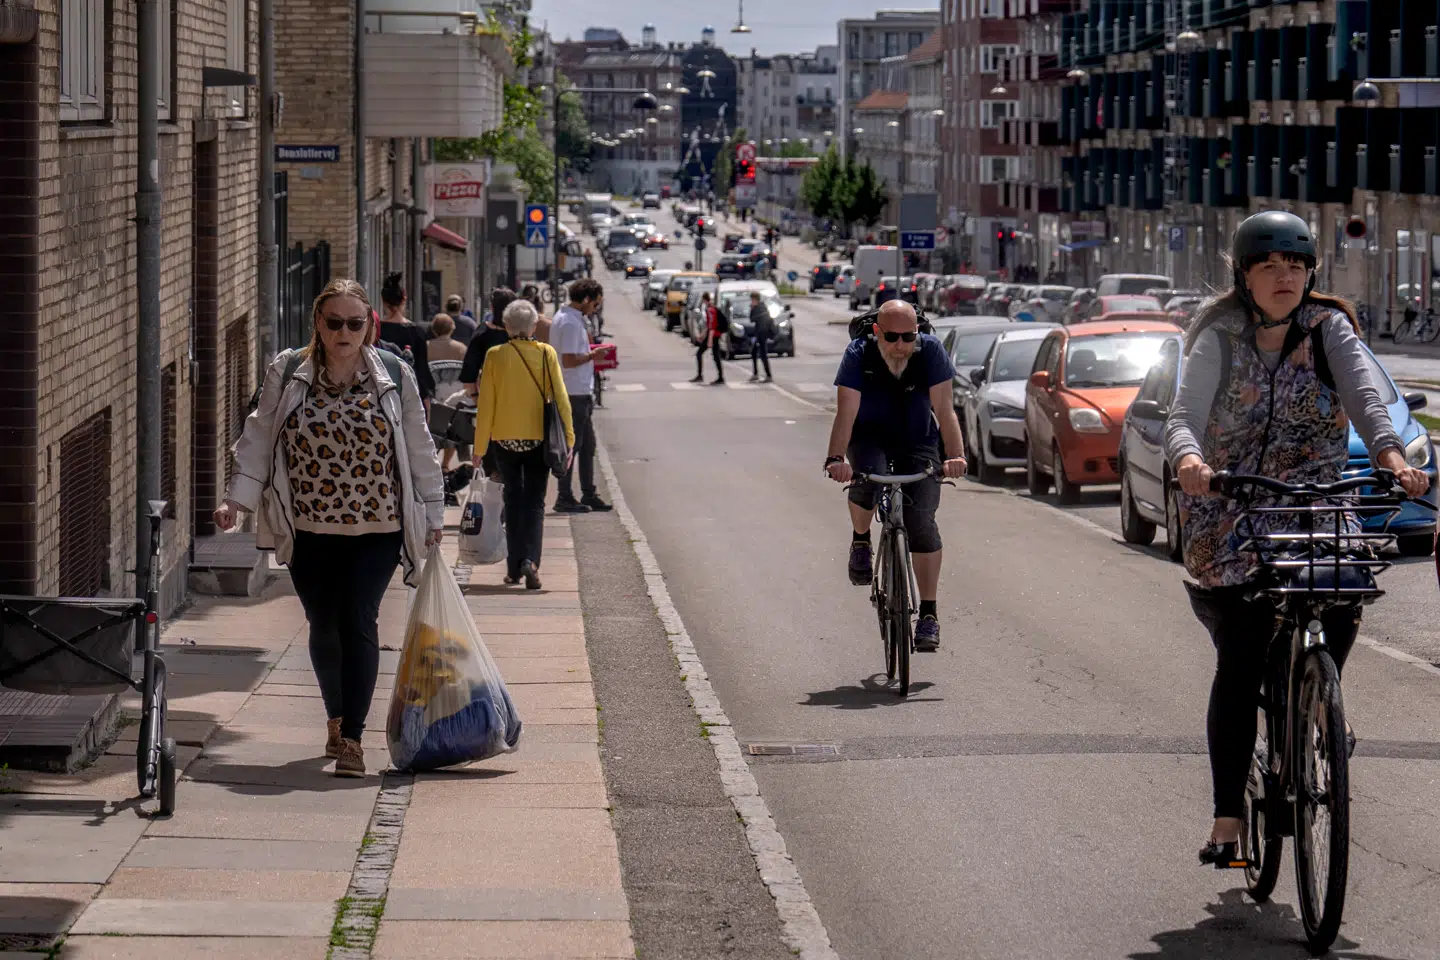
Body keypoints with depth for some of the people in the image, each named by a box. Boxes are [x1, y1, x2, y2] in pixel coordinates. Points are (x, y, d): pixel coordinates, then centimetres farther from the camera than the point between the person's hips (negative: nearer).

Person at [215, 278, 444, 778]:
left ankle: (352, 737, -10)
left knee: (358, 623, -12)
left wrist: (431, 516, 8)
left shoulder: (394, 376, 0)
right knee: (323, 626, 10)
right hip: (309, 529, 2)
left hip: (376, 529, -1)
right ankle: (336, 718, 34)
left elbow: (419, 451, 6)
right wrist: (238, 497, -7)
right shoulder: (286, 374, 0)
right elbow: (259, 438, 4)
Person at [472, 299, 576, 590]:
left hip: (505, 438, 0)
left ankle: (514, 567, 14)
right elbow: (560, 397, -6)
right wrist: (568, 439, 0)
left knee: (513, 500, 14)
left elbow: (485, 404, -3)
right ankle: (530, 559, -16)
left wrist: (480, 447, 3)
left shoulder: (495, 356, -5)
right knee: (535, 503, 5)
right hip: (538, 437, 0)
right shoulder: (546, 353, -4)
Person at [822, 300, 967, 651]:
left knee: (921, 523, -13)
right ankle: (861, 541, -2)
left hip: (917, 442, 1)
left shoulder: (931, 351, -22)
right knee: (867, 479, -34)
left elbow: (944, 409, -26)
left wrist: (956, 456, -41)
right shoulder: (859, 355, -24)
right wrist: (835, 459, -46)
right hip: (869, 439, -1)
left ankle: (929, 613, -6)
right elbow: (846, 413, -30)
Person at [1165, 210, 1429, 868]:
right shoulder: (1221, 337, -1)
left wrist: (1389, 453, -33)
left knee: (1342, 605, -24)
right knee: (1239, 663, -9)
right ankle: (1227, 819, -3)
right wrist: (1189, 460, -37)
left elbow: (1363, 393, -14)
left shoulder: (1328, 328, 2)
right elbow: (1185, 415, -14)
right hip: (1230, 513, -1)